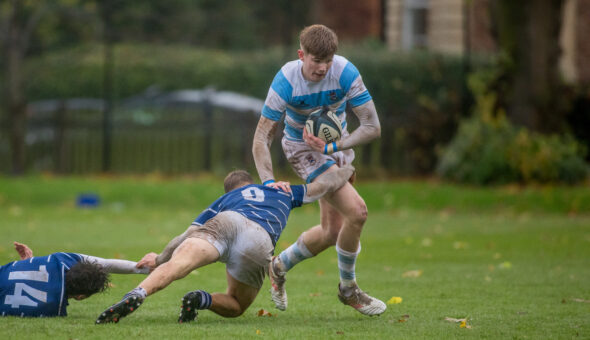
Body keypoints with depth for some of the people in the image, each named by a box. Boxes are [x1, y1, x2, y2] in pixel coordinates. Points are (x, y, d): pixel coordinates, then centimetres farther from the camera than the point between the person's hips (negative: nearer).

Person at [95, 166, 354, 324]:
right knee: (236, 306, 21)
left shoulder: (223, 201, 38)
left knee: (177, 264, -23)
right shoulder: (281, 191, 43)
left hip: (226, 224, 0)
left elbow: (188, 235, 30)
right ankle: (202, 300, -14)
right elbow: (326, 185, 56)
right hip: (260, 242, 0)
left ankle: (135, 296, -55)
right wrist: (346, 171, 77)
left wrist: (160, 258, 44)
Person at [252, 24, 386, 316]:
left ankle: (280, 266, 33)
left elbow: (372, 127, -20)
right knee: (356, 211, -20)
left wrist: (333, 147, -32)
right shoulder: (286, 81, -27)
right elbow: (262, 138, -22)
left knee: (332, 230, 9)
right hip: (302, 148, -5)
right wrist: (268, 181, -34)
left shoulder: (345, 73, -23)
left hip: (337, 144, 5)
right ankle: (348, 289, -1)